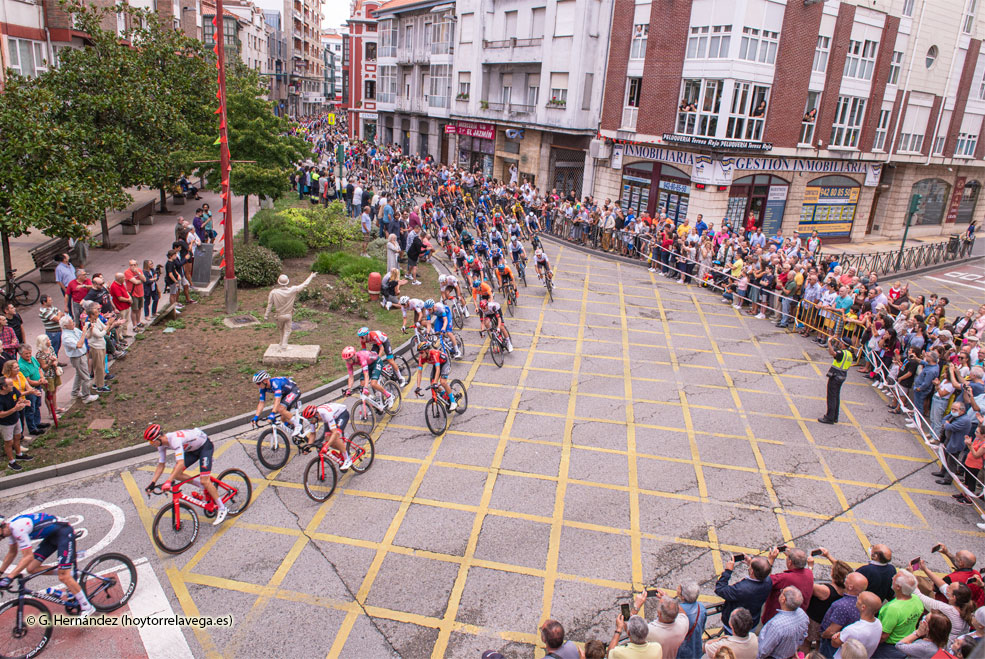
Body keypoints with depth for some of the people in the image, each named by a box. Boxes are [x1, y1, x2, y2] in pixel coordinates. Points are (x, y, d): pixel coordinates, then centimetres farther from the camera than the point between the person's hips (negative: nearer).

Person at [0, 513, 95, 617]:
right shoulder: (11, 527, 5)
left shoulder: (17, 528, -23)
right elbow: (12, 553, 21)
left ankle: (87, 607, -3)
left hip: (65, 533, -10)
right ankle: (68, 572, 14)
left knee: (63, 577, -12)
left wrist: (9, 577, -26)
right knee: (31, 569, 2)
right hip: (52, 535, 10)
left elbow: (28, 557, -25)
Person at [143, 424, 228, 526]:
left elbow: (180, 463, -44)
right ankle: (204, 486, 12)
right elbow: (160, 465, 0)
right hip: (193, 449, 9)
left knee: (204, 481, -17)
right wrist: (152, 483, -8)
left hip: (205, 446, -9)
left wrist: (168, 481, -48)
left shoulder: (174, 439, -36)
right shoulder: (162, 444, -8)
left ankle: (222, 509, -8)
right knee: (176, 475, -4)